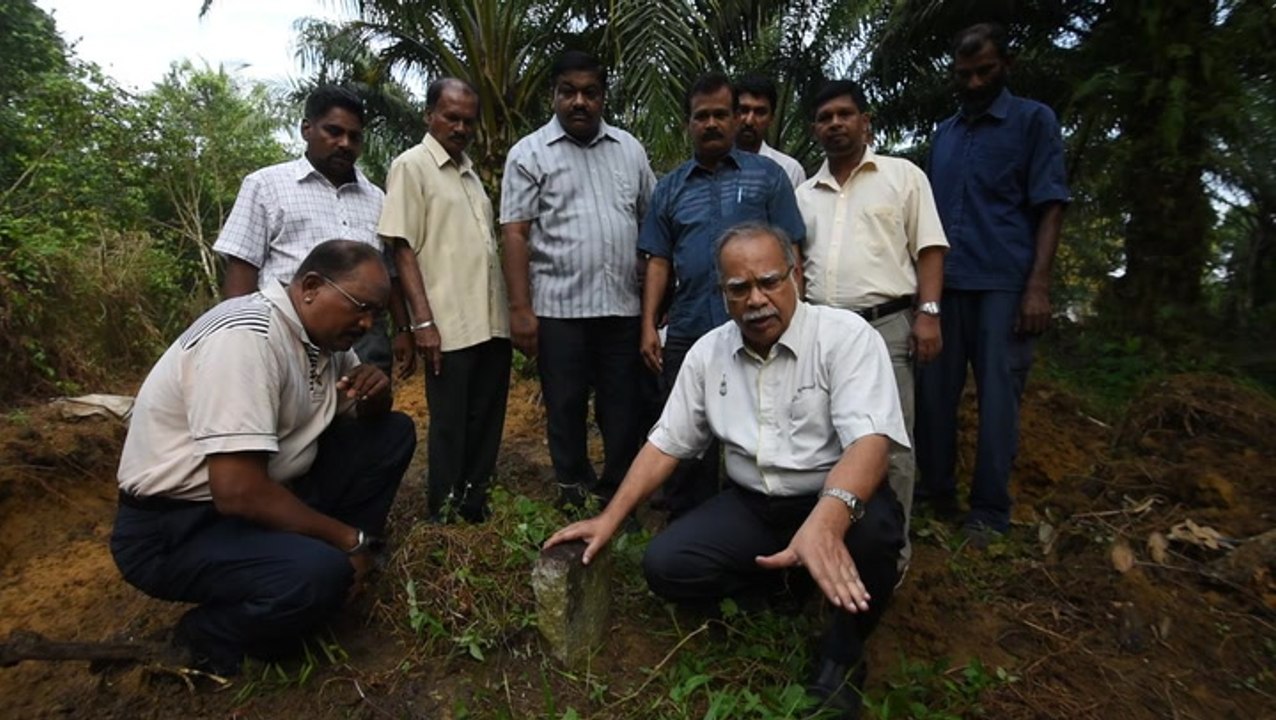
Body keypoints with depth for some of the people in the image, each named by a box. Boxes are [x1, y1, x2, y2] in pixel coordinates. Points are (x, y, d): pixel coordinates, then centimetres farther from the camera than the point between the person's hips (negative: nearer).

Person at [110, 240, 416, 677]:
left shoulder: (323, 332, 1)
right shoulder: (248, 337, -26)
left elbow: (365, 416, 16)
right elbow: (237, 492, -31)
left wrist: (375, 392, -10)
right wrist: (348, 540, -18)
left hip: (263, 495, 9)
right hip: (174, 527, -8)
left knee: (393, 434, 2)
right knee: (319, 574, -34)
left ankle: (337, 562, 3)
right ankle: (208, 638, -3)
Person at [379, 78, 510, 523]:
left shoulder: (470, 170, 17)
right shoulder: (411, 165, -4)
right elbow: (401, 249, -10)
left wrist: (509, 309, 15)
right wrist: (422, 321, -17)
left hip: (492, 322, 7)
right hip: (449, 326, -7)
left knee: (487, 423, 13)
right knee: (450, 427, 3)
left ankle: (476, 508, 28)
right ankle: (444, 517, 18)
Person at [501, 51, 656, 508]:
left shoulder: (629, 149, 12)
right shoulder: (529, 153, 1)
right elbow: (515, 234, -4)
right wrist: (520, 308, -12)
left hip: (624, 305, 3)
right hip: (559, 307, -3)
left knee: (625, 407, 10)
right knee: (566, 409, 8)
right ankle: (574, 495, 24)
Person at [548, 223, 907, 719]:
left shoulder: (846, 336, -15)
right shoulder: (707, 353, 0)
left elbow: (869, 440, -28)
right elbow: (666, 444, 5)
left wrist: (827, 519, -48)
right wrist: (609, 520, -1)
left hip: (838, 503, -3)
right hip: (751, 507, 4)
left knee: (872, 529, -36)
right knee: (665, 566, -15)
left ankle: (841, 659, -6)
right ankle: (779, 585, 11)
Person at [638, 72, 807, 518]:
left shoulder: (767, 176, 5)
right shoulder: (670, 188, 13)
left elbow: (789, 255, 1)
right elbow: (658, 262, 10)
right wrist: (649, 326, 2)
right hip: (687, 334, 3)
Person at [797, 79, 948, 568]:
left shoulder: (903, 175, 7)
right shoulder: (805, 193, 18)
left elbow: (929, 250, 1)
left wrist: (927, 313, -11)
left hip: (886, 326, -4)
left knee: (889, 446, -3)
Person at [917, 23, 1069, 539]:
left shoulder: (1034, 120, 6)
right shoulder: (943, 133, 18)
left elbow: (1049, 206, -1)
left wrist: (1039, 285, -12)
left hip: (1004, 284, -4)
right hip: (944, 283, 4)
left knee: (997, 396, -2)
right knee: (932, 391, 5)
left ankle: (989, 510, 8)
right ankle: (935, 489, 19)